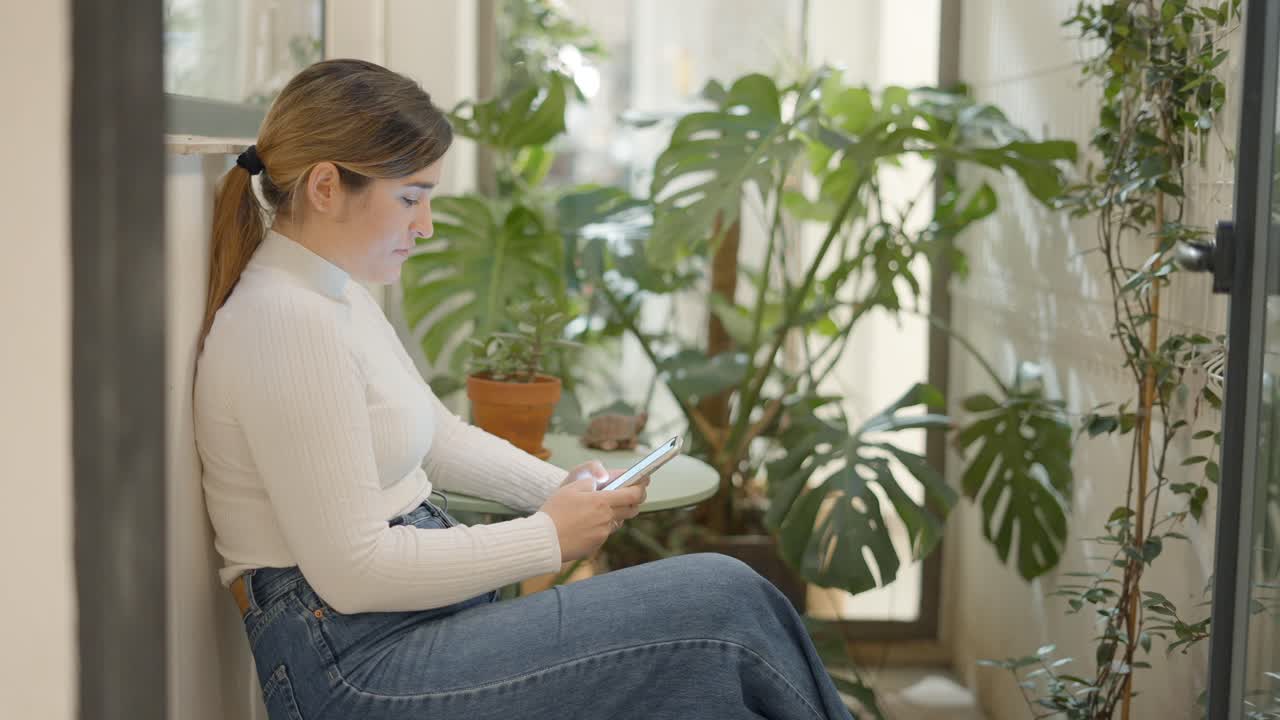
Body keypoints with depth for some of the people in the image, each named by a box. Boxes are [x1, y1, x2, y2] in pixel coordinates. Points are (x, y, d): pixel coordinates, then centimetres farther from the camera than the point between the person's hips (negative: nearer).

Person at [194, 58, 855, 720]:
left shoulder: (334, 292, 12)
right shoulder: (287, 322, -19)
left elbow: (436, 435, 22)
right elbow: (351, 571, -22)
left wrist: (563, 488, 6)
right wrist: (548, 536, -14)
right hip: (353, 667, -9)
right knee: (724, 603, -15)